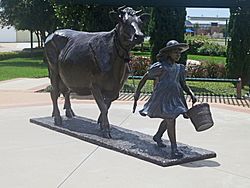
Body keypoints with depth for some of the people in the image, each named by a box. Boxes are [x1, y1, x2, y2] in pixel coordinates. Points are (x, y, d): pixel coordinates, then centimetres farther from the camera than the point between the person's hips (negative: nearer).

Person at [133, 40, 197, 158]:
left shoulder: (179, 68, 11)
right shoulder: (160, 67, -8)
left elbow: (184, 85, 13)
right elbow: (145, 77, 1)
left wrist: (192, 94, -4)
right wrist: (137, 92, 4)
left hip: (175, 96, 7)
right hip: (162, 95, -7)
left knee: (169, 119, 20)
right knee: (170, 120, -16)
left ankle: (158, 136, 48)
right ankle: (174, 150, -16)